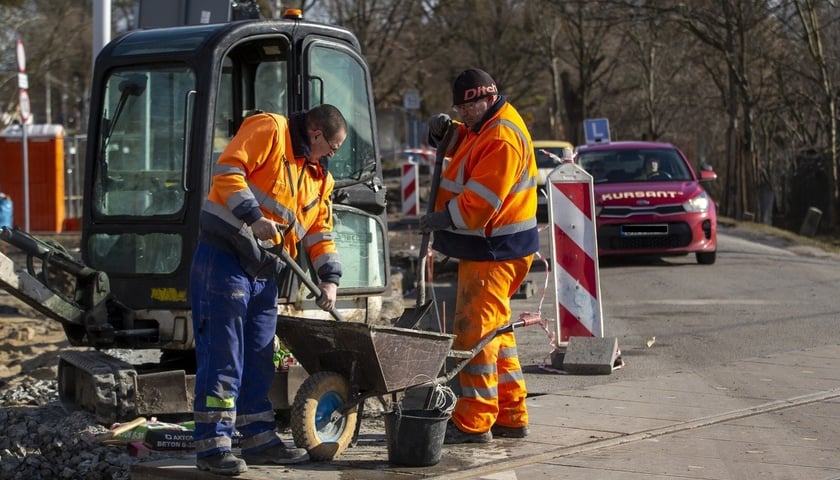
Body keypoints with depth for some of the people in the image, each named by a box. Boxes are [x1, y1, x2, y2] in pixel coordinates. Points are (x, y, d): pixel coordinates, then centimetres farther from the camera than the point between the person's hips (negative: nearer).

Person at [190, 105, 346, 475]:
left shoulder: (318, 176, 19)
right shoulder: (267, 131, -6)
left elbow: (320, 232, 18)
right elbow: (227, 171, -17)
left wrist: (329, 277, 4)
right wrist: (254, 217, -26)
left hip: (263, 272, 9)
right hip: (224, 259, -9)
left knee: (258, 360, 13)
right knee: (222, 355, -8)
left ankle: (260, 440, 22)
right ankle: (212, 446, -6)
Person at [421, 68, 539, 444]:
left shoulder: (503, 139, -19)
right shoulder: (484, 128, 14)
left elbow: (481, 200, -24)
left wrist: (445, 218, -17)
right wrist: (442, 130, 4)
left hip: (495, 251, -11)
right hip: (489, 247, 11)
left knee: (475, 330, -11)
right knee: (494, 329, 15)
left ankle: (474, 422, -10)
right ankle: (511, 416, 22)